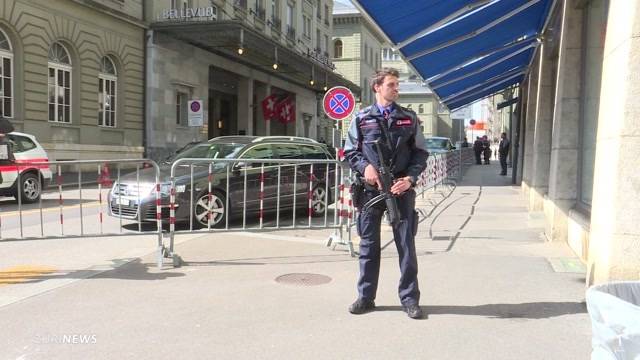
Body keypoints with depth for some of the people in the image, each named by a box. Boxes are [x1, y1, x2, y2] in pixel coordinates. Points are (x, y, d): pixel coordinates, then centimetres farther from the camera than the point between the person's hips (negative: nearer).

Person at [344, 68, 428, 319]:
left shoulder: (409, 118, 9)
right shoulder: (361, 118, 6)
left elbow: (420, 153, 9)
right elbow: (350, 152, 10)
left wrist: (410, 178, -7)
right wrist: (365, 166, -9)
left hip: (401, 189, 0)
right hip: (370, 189, 0)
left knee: (406, 244, 3)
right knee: (368, 245, 7)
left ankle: (409, 298, 15)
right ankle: (366, 297, 18)